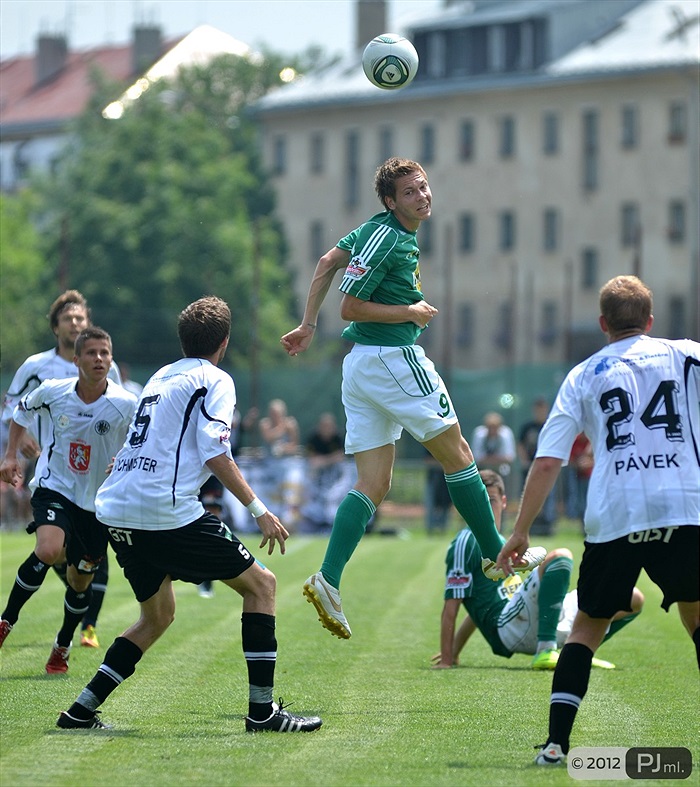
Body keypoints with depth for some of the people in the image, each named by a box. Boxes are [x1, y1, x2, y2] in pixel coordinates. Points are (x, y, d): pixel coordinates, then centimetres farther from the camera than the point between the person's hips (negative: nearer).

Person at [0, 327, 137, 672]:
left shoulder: (126, 404, -14)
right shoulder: (52, 392, -9)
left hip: (97, 502, 1)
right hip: (54, 488, -1)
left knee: (80, 581, 9)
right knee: (49, 551, -29)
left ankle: (62, 647, 33)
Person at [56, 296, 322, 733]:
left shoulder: (160, 378, 22)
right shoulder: (215, 381, -1)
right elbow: (215, 454, -13)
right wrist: (259, 510, -11)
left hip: (117, 512, 8)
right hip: (167, 512, -8)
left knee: (158, 615, 23)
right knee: (260, 583, 3)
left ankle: (82, 709, 14)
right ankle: (262, 709, -3)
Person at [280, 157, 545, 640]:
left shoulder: (392, 232, 13)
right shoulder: (384, 238, -15)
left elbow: (328, 263, 21)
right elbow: (351, 308, -16)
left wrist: (309, 325, 23)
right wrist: (410, 312, -10)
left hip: (362, 366, 9)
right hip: (394, 359, -9)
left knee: (374, 485, 3)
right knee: (457, 454, 5)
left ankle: (328, 579, -9)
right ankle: (497, 553, 15)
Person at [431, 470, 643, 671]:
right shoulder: (466, 542, -2)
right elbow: (452, 603, -8)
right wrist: (446, 659, -15)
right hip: (508, 628, -8)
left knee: (633, 598, 6)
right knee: (560, 556, -33)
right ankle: (545, 652, -40)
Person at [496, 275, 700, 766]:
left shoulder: (583, 376, 17)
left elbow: (547, 462, 10)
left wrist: (521, 531, 14)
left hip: (613, 518, 1)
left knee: (589, 624, 17)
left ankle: (557, 742, 5)